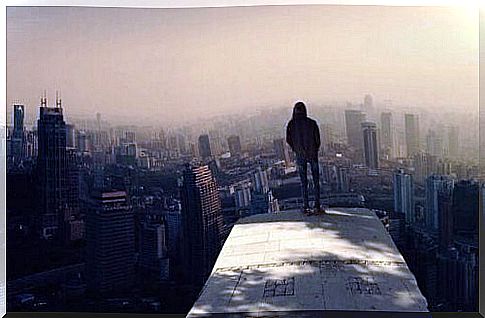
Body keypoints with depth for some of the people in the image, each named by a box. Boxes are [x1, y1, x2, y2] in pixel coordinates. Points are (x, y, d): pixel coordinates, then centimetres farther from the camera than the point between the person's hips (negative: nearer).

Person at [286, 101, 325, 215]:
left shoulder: (291, 124, -6)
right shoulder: (311, 123, -8)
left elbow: (288, 140, -1)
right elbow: (317, 139, -4)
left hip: (300, 155, 1)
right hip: (312, 154, -1)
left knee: (304, 182, 8)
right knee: (316, 181, 7)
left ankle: (306, 207, 6)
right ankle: (317, 206, 5)